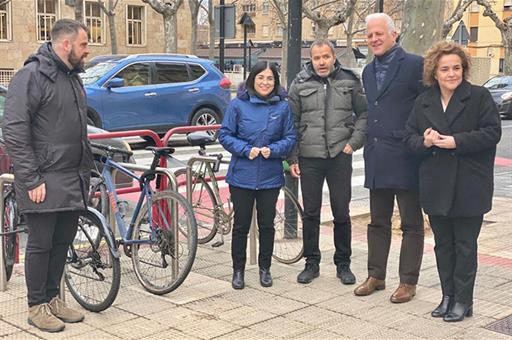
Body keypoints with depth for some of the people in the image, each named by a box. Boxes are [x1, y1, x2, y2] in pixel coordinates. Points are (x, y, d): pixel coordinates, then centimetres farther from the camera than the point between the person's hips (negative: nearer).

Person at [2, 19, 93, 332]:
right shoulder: (32, 76, -12)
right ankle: (37, 306, 15)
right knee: (41, 244, 2)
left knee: (62, 242, 14)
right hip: (45, 182, -8)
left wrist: (86, 170, 16)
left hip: (73, 180, 8)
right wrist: (31, 179, -19)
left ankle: (53, 298, 27)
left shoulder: (73, 77, 15)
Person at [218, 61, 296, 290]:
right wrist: (246, 149, -15)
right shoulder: (238, 104, -3)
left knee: (267, 225, 11)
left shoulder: (282, 106, 1)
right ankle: (238, 270, 21)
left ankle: (265, 268, 28)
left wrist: (273, 150, -14)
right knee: (241, 225, 7)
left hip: (270, 176, 1)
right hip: (242, 175, -1)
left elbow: (290, 138, 3)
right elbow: (225, 135, -2)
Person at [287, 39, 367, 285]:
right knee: (311, 212, 7)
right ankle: (312, 263, 20)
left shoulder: (349, 82, 4)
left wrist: (354, 142, -2)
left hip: (340, 156, 0)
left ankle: (343, 263, 19)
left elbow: (364, 114, 10)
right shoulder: (300, 84, 4)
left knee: (341, 212, 5)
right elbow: (291, 122, 5)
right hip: (309, 157, 1)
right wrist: (292, 158, 1)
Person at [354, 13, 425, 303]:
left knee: (411, 224, 6)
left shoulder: (415, 65, -9)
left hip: (405, 159, -7)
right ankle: (376, 276, 26)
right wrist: (367, 142, 12)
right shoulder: (369, 71, 13)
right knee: (378, 222, 15)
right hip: (377, 159, 7)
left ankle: (408, 282, 15)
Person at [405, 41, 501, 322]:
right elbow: (410, 137, 9)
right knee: (443, 245, 13)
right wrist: (424, 141, -13)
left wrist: (456, 141, -19)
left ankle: (463, 301, 14)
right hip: (436, 187, 5)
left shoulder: (480, 96, -4)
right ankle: (448, 296, 25)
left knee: (465, 245, 3)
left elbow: (492, 133, -11)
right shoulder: (423, 102, 9)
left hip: (469, 188, -4)